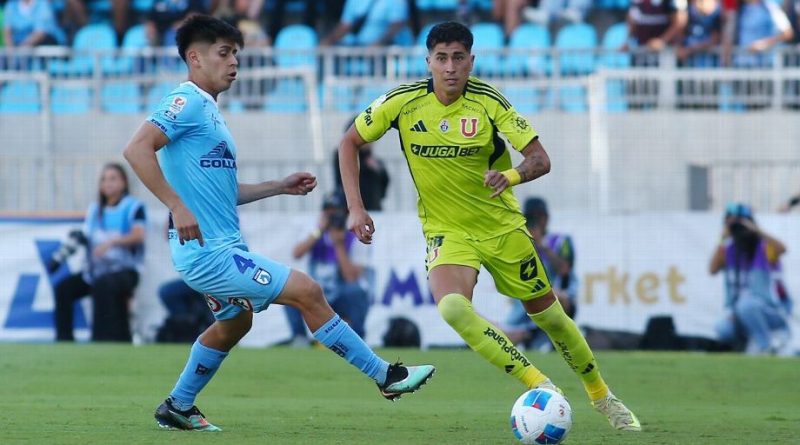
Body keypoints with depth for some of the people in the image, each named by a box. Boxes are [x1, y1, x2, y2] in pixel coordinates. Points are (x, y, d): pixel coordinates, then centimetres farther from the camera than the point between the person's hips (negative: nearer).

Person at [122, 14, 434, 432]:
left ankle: (177, 407, 38)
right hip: (209, 252, -11)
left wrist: (280, 187, 19)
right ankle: (385, 376, -6)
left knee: (234, 323, 30)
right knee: (306, 292, -11)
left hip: (220, 248, 11)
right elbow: (136, 149, -26)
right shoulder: (187, 102, -12)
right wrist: (177, 206, -29)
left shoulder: (208, 111, 18)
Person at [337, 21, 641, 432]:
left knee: (547, 313, 9)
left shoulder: (488, 102, -14)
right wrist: (356, 208, -9)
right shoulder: (403, 102, -12)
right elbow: (350, 143, 1)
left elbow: (540, 159, -16)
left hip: (502, 226, 0)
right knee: (451, 307, -29)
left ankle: (602, 397, 32)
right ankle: (538, 385, -20)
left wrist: (510, 176, -38)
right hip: (446, 231, 0)